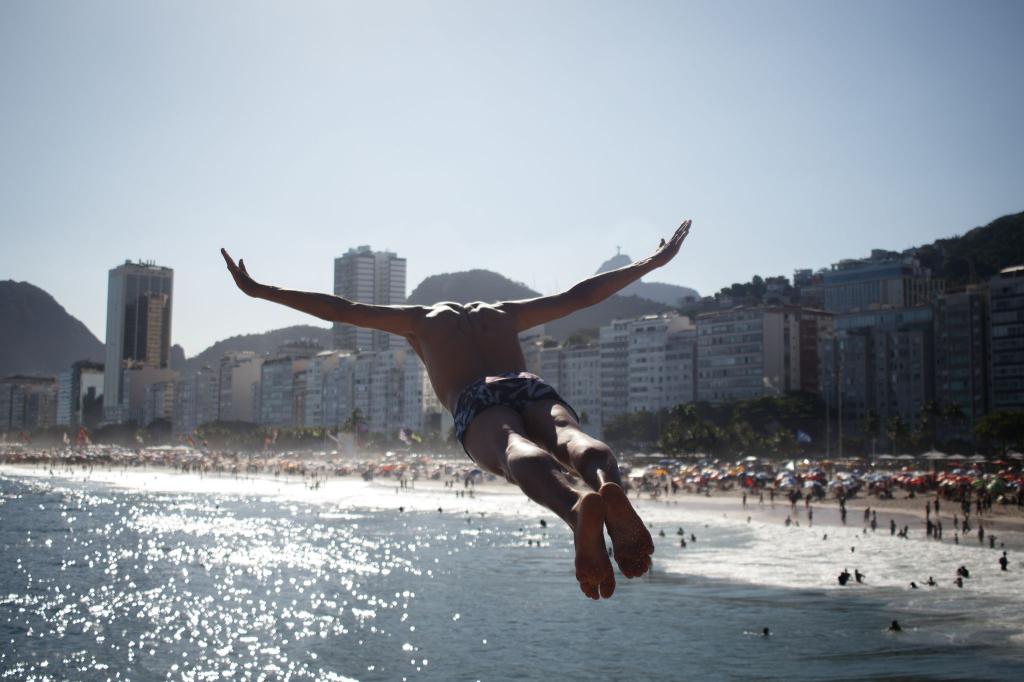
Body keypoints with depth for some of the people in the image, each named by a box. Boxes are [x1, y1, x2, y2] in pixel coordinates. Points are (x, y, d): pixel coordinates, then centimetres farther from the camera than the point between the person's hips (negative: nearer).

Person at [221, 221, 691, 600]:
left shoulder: (422, 318, 36)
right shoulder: (503, 313, 43)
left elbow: (336, 309, 35)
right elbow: (581, 294, 46)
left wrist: (256, 290, 42)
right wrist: (650, 262, 57)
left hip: (479, 405, -3)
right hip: (535, 390, 3)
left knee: (517, 450, -32)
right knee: (570, 436, -27)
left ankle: (577, 505, -67)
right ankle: (610, 487, -64)